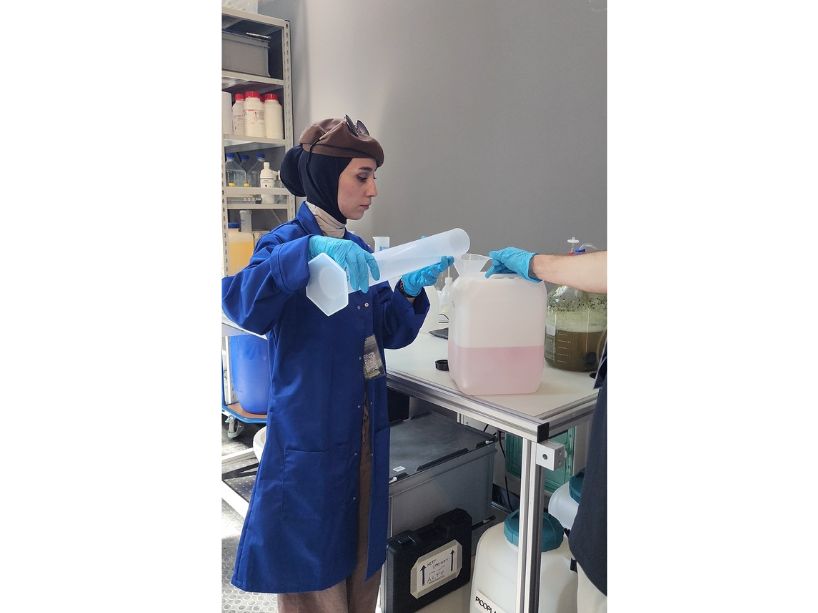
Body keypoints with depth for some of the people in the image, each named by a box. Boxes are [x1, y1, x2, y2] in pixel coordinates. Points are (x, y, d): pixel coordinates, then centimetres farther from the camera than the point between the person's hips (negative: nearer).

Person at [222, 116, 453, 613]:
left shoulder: (359, 251, 7)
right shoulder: (288, 243, -13)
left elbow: (388, 333, 8)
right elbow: (241, 302, -32)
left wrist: (410, 288, -8)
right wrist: (309, 251, -41)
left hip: (366, 431, 7)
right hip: (311, 436, -6)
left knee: (363, 563, 21)